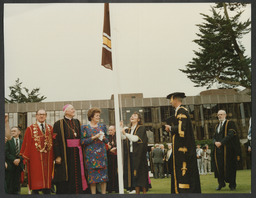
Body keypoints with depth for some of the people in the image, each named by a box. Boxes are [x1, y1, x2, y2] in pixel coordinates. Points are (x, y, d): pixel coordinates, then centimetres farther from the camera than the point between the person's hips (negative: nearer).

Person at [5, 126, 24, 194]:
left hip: (19, 165, 2)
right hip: (10, 165, -2)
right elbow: (6, 153, -4)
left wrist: (19, 159, -13)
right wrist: (13, 160, -14)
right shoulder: (8, 141, 4)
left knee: (17, 182, 4)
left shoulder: (22, 142, 12)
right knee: (9, 183, -3)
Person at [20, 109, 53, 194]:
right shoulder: (30, 129, 3)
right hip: (35, 158, -3)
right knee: (36, 179, -2)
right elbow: (26, 143, 0)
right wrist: (25, 157, -6)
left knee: (47, 178, 6)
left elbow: (53, 142, 7)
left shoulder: (50, 128, 10)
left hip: (48, 158, 3)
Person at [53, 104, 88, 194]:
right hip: (65, 154, -5)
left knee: (78, 176, 5)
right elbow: (56, 140, -9)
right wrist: (57, 156, -16)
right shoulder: (59, 124, -3)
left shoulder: (77, 122, 14)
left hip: (77, 153, 5)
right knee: (66, 178, -2)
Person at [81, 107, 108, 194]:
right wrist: (94, 137, -15)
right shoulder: (85, 127, 2)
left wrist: (104, 138, -7)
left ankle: (103, 193, 10)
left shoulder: (102, 126, 11)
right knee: (92, 174, -3)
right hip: (91, 155, -3)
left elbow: (107, 141, 15)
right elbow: (82, 141, -6)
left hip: (102, 154, 3)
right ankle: (93, 193, 5)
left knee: (103, 174, 1)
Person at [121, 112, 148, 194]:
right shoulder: (128, 130, 17)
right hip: (130, 154, 5)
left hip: (138, 154, -5)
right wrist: (121, 129, -3)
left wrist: (125, 133, -18)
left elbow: (136, 138, -14)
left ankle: (144, 191, 0)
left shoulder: (141, 128, 0)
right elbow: (123, 138, 2)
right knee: (133, 173, 2)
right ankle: (137, 191, 6)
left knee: (140, 172, -5)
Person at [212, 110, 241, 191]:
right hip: (218, 149, 5)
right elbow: (214, 136, 16)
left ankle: (232, 184, 8)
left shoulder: (230, 123, -1)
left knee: (229, 166, -2)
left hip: (227, 148, -5)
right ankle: (221, 183, 9)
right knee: (219, 166, 1)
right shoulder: (217, 126, 19)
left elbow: (230, 135, -12)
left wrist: (221, 142, -18)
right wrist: (215, 142, -8)